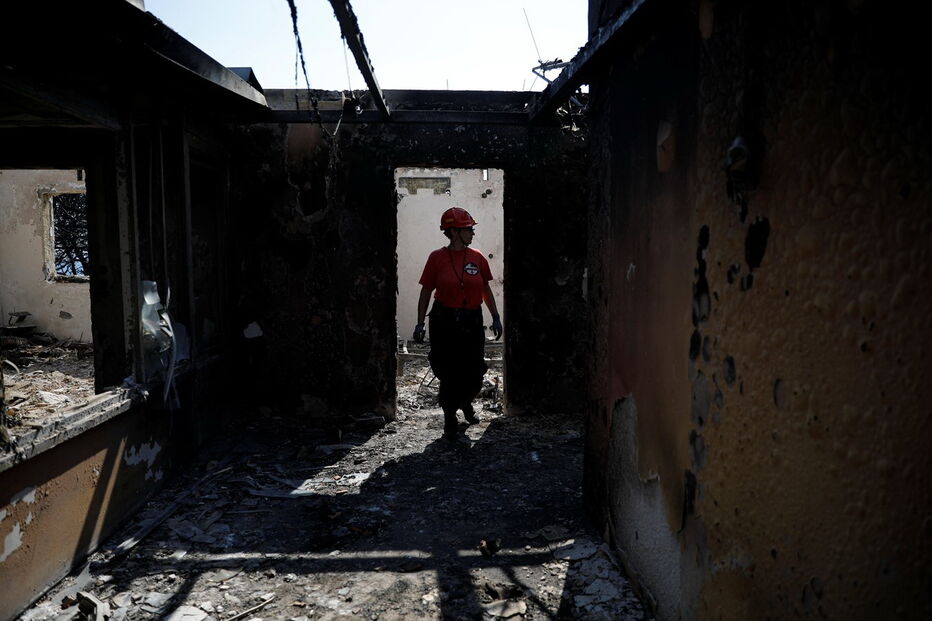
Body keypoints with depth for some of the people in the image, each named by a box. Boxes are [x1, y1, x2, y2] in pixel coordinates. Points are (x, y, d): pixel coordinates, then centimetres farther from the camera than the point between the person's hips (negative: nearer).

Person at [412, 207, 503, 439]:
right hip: (444, 322, -3)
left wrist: (496, 317, 10)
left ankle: (465, 403, 39)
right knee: (448, 374, 2)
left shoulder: (477, 257, 3)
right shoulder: (437, 257, -4)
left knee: (474, 374, 6)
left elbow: (486, 289, 12)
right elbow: (426, 292, -1)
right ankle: (450, 419, 21)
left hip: (472, 322, 3)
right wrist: (420, 324, -3)